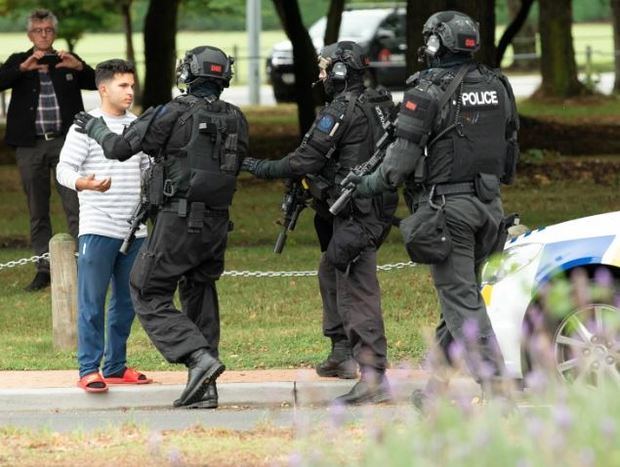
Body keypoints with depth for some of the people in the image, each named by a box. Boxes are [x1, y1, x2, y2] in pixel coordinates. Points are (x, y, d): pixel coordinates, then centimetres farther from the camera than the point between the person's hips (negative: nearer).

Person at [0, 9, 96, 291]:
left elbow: (95, 83, 0)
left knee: (75, 205, -9)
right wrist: (23, 68, -24)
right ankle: (44, 269, 12)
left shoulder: (67, 62, 9)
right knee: (37, 212, 6)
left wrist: (79, 67, -19)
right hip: (30, 145, 1)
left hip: (65, 141, -1)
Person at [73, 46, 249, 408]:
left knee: (150, 296, 2)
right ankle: (204, 389, 10)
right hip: (218, 222, 6)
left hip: (180, 221, -6)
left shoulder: (174, 114, -10)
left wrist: (95, 128, 15)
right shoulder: (236, 120, 7)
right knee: (200, 300, 14)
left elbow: (120, 147, -6)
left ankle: (200, 357, -17)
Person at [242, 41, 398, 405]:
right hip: (377, 208, 10)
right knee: (331, 273, 26)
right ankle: (342, 354, 32)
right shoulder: (378, 106, 13)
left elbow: (306, 161, -16)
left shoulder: (341, 111, -15)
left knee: (357, 292, -12)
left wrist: (262, 169, 0)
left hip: (356, 217, -10)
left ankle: (374, 376, -17)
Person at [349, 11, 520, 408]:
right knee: (461, 291, 15)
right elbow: (510, 153, 14)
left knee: (461, 299, -5)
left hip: (447, 204, -6)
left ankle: (495, 385, -12)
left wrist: (368, 186, 4)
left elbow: (402, 160, -11)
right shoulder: (496, 87, 7)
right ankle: (438, 383, 21)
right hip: (488, 202, 6)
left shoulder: (428, 92, -12)